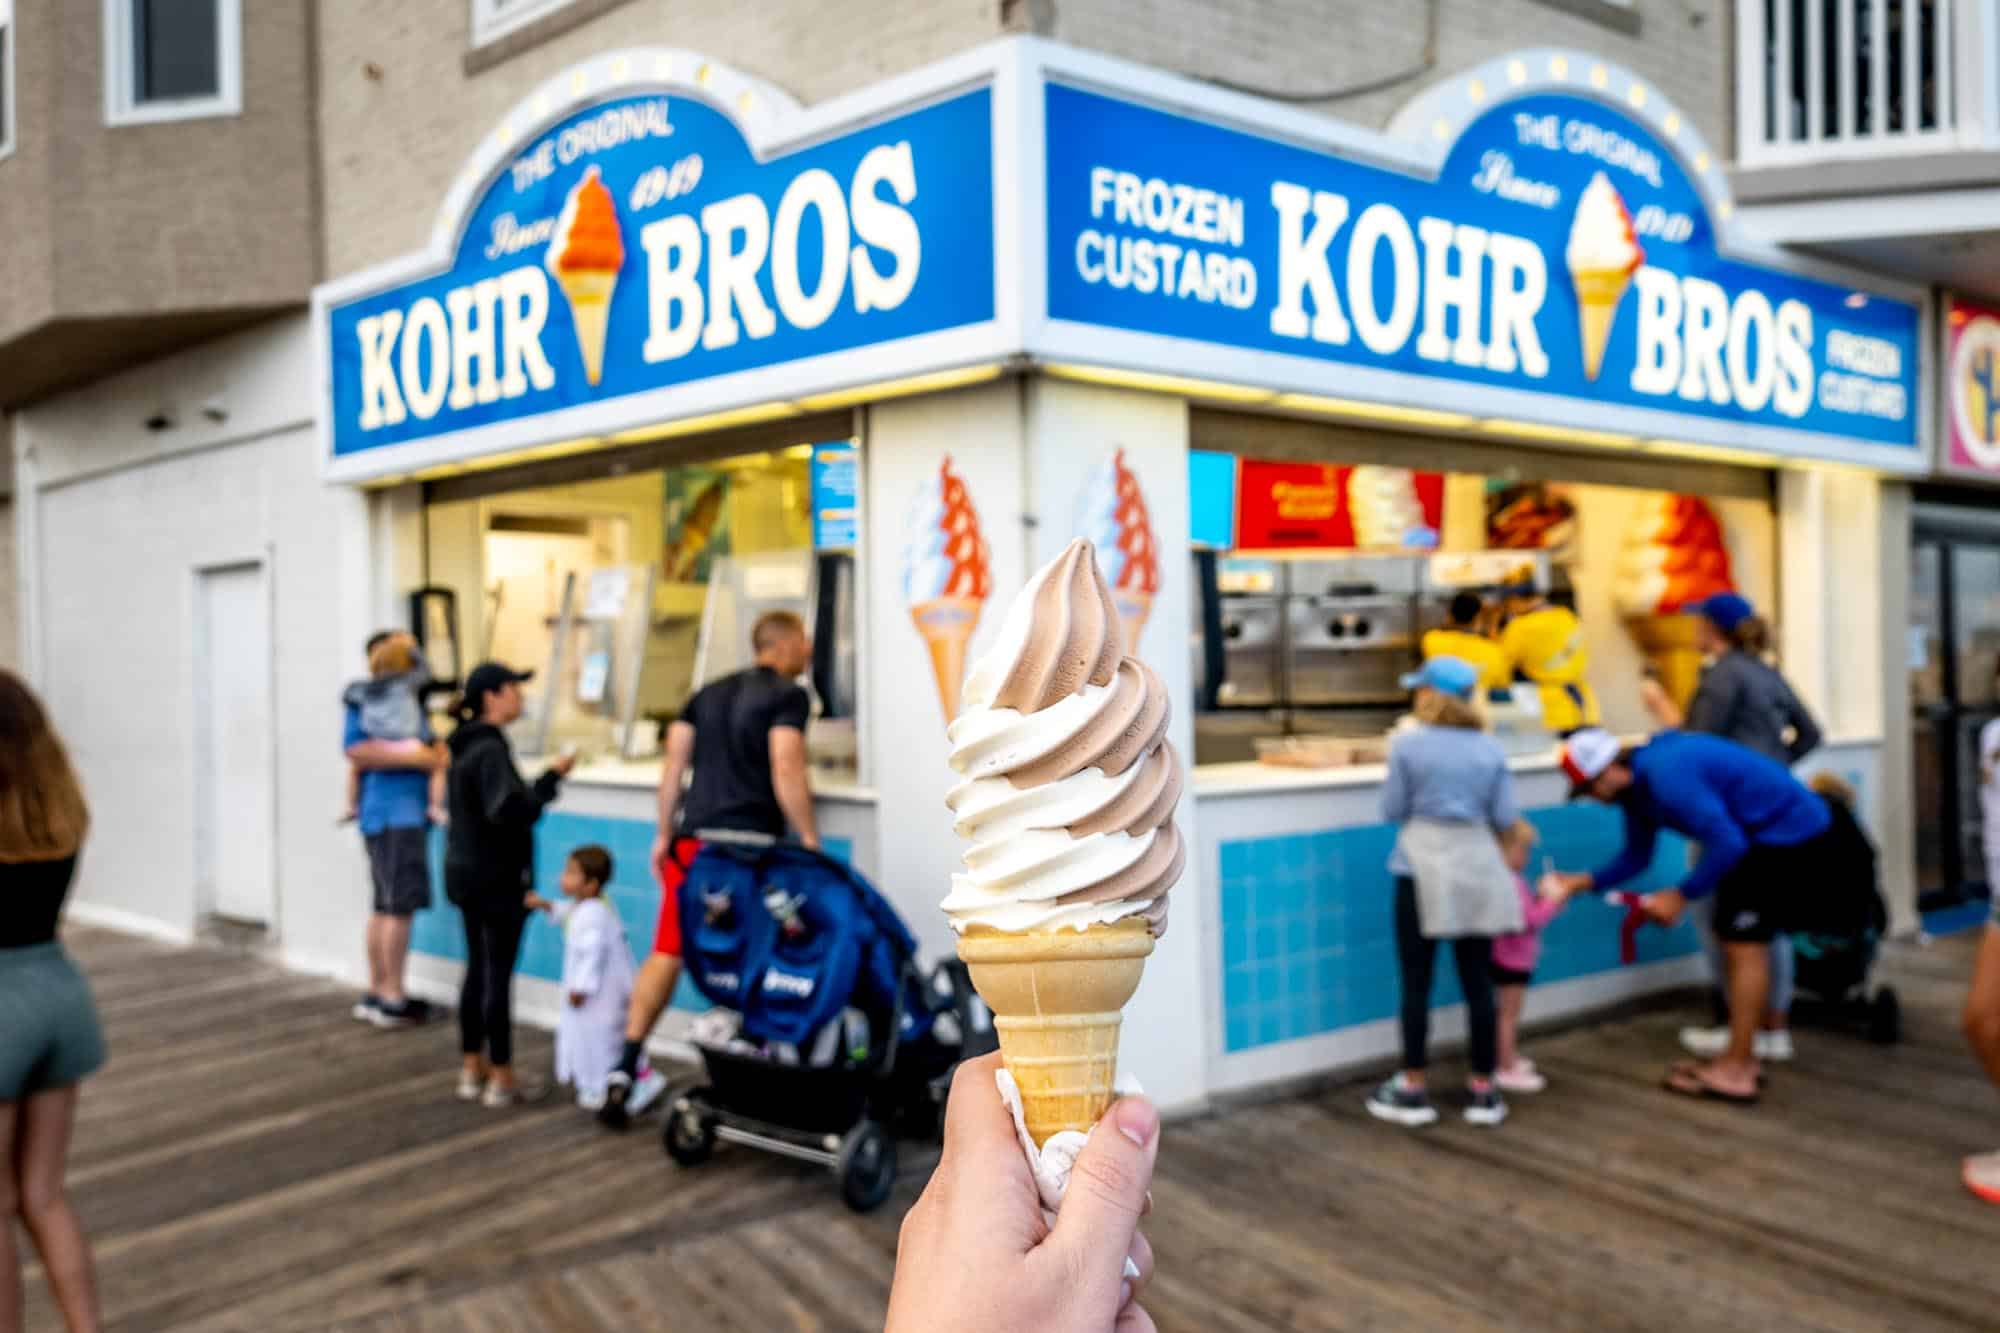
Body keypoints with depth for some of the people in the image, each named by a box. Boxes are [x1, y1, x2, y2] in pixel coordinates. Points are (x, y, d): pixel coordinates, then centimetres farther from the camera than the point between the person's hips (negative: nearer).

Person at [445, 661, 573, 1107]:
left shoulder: (466, 744, 11)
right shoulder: (490, 749, -20)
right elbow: (511, 811, -29)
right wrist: (551, 778, -21)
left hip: (467, 871, 10)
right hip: (496, 877, -9)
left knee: (477, 970, 15)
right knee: (499, 975, -3)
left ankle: (472, 1070, 23)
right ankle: (501, 1079, 4)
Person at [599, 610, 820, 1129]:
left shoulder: (709, 693, 18)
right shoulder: (788, 695, -3)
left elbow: (673, 764, 13)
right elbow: (786, 771, -13)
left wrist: (664, 833, 16)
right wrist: (810, 842, -8)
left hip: (693, 839, 6)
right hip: (750, 843, -5)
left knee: (667, 953, 6)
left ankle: (627, 1066, 0)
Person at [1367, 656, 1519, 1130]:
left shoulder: (1408, 745, -7)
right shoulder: (1490, 749, 3)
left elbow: (1393, 811, -2)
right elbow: (1504, 818, 4)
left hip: (1423, 870, -3)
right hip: (1475, 868, 3)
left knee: (1417, 983, 3)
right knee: (1478, 982, 9)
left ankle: (1413, 1090, 9)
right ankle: (1483, 1090, 15)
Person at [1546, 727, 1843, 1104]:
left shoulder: (1666, 775, -28)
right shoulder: (1637, 784, 5)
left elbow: (1727, 843, -29)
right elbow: (1637, 857, 12)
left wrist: (1681, 896, -22)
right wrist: (1583, 882, -1)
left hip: (1793, 834, -10)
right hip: (1767, 837, 10)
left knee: (1744, 943, -9)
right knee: (1735, 941, 13)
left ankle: (1736, 1073, -5)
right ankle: (1741, 1057, 20)